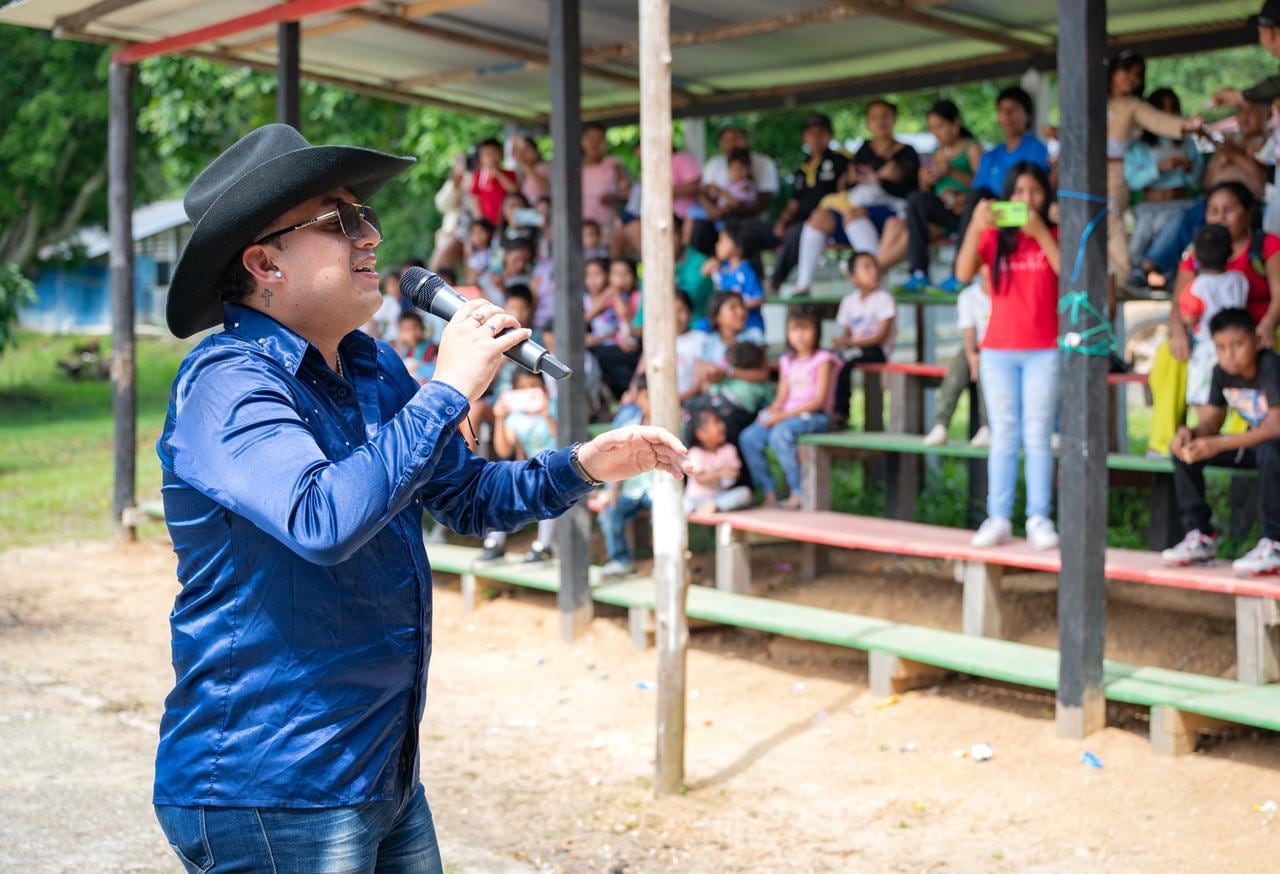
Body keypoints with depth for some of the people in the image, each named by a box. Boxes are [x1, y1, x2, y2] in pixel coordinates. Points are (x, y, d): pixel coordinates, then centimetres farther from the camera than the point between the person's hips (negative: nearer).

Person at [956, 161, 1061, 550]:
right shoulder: (993, 236, 5)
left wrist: (1040, 232, -19)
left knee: (1037, 438, -1)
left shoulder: (1053, 236, 4)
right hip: (998, 351, 1)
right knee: (1003, 437, 3)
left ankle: (1039, 519, 0)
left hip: (1044, 352, -1)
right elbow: (963, 274, -11)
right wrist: (974, 228, -23)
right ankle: (999, 518, 2)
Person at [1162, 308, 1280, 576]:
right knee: (1184, 449, -8)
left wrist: (1219, 444, -39)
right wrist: (1189, 433, -25)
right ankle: (1200, 536, -5)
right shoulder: (1222, 373, -3)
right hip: (1252, 444, 7)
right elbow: (1210, 423, 0)